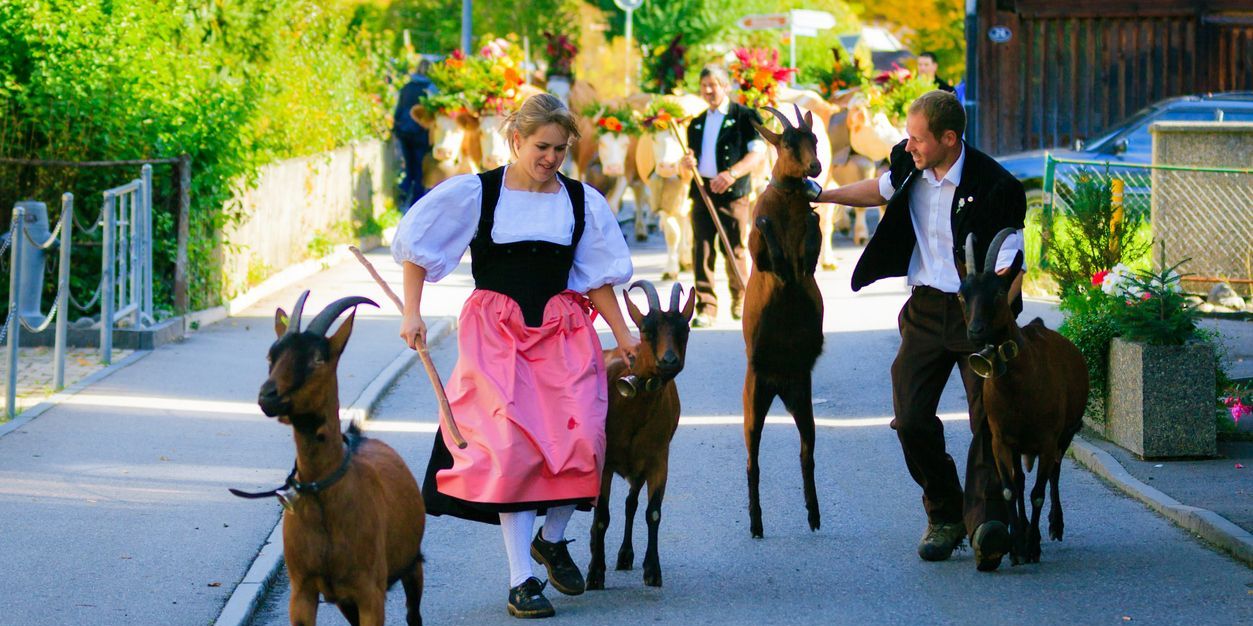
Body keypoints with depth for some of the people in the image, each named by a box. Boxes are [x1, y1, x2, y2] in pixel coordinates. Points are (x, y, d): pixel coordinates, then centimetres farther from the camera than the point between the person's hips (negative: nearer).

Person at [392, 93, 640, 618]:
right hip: (496, 332, -2)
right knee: (513, 445, -14)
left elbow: (596, 276, 12)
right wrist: (412, 313, -1)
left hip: (563, 329, 3)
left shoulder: (581, 201, 7)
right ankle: (521, 580, -9)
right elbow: (417, 247, 4)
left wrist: (623, 335, 10)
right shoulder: (475, 193, -1)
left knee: (581, 437, -14)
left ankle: (552, 540, 14)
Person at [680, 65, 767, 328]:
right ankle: (706, 306, -4)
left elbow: (758, 153, -6)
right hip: (702, 189, 5)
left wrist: (732, 173, -19)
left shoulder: (744, 116, 1)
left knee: (734, 249, -1)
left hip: (732, 191, -5)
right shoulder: (697, 124, 19)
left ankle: (740, 299, 18)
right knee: (702, 249, -4)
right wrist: (688, 162, 2)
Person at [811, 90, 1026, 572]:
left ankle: (985, 523, -21)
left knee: (989, 418, -16)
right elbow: (882, 190, 27)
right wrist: (821, 196, 32)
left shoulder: (996, 189, -19)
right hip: (925, 310, 6)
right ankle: (944, 518, 16)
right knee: (912, 419, 0)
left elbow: (1008, 267, -18)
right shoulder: (910, 167, 1)